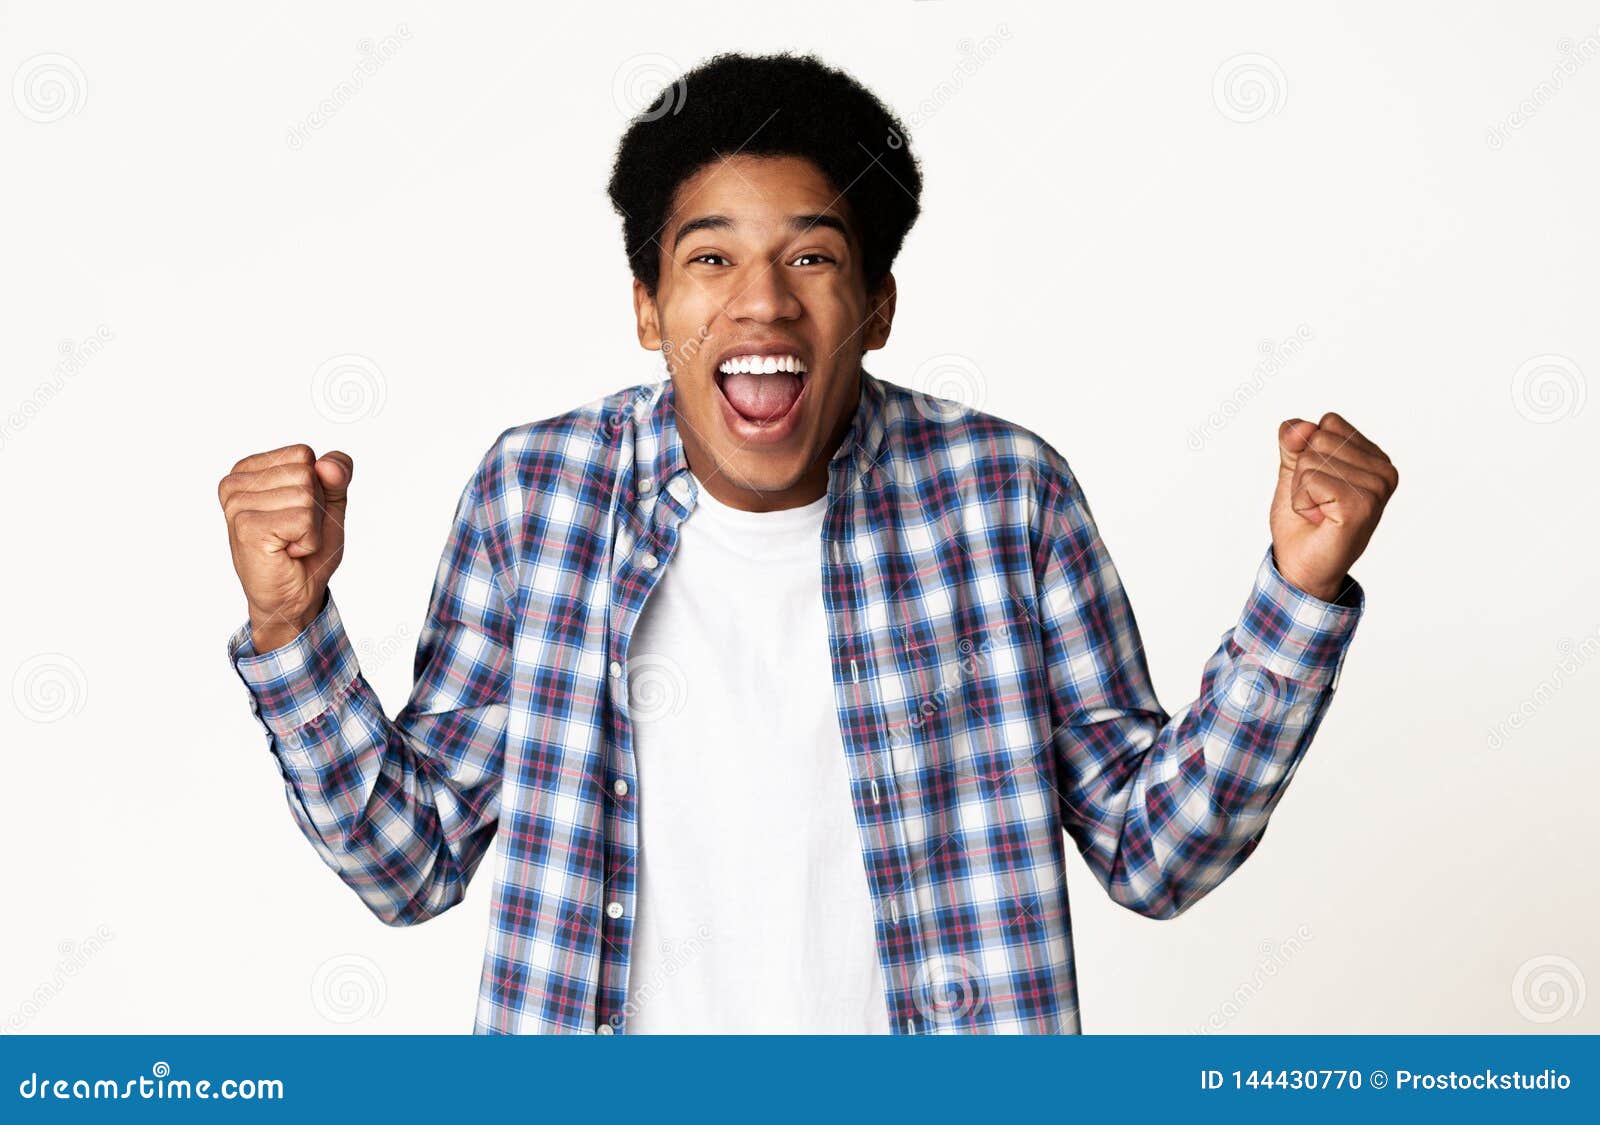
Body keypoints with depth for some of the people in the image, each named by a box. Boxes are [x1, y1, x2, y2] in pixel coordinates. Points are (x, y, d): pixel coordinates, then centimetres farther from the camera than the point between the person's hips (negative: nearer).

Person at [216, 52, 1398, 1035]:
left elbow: (1154, 850, -6)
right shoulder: (536, 493, -8)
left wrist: (1299, 593, -17)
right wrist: (291, 627, -15)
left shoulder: (1008, 494, -10)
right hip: (634, 1036, 1)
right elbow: (413, 859, -2)